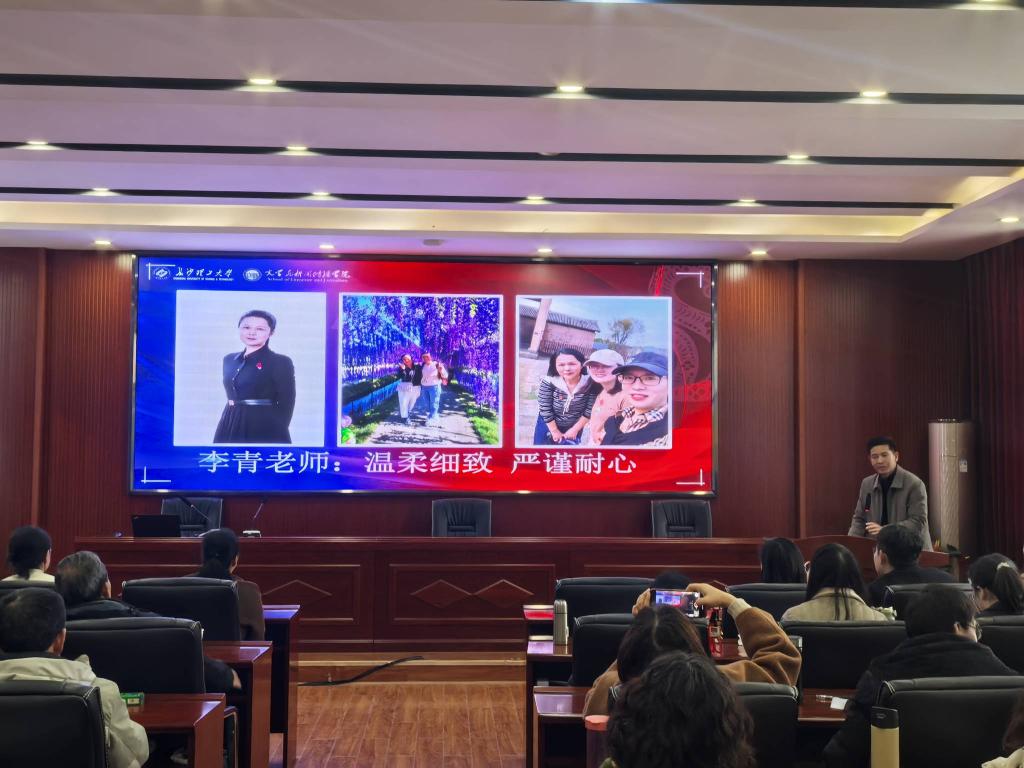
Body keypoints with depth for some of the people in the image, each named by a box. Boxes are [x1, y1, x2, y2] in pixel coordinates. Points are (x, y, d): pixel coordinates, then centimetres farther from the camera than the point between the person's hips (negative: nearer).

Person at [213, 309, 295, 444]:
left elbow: (286, 404, -6)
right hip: (231, 429, 6)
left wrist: (276, 435, -10)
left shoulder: (281, 362, -4)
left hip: (265, 431, -6)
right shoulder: (229, 360, 15)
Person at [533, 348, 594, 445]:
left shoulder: (590, 384, -24)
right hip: (548, 426, -1)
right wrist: (554, 431, -12)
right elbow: (545, 409, -19)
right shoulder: (548, 382, -26)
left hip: (574, 427, 1)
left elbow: (589, 410, -15)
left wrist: (575, 429, -10)